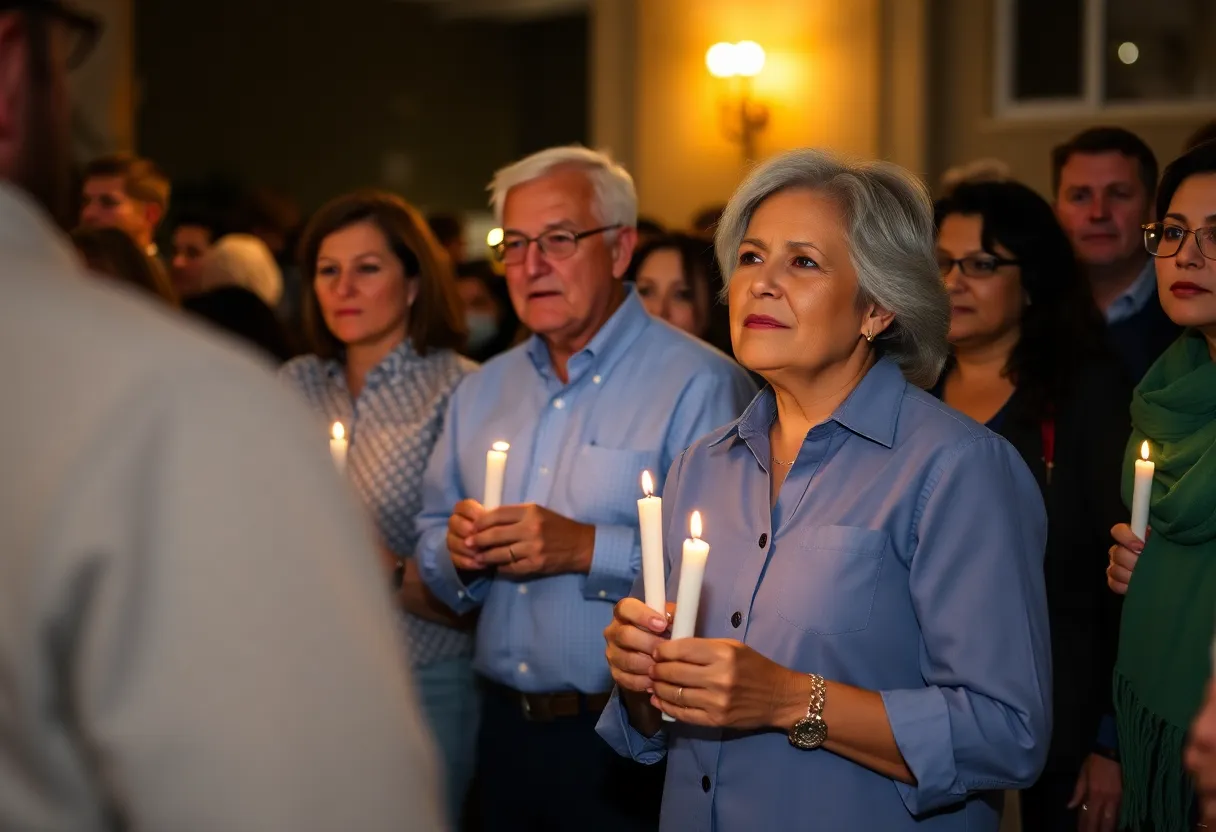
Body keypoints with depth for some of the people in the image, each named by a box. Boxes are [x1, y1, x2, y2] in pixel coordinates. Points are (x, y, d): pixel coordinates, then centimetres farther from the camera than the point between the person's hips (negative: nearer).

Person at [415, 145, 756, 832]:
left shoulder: (698, 384, -10)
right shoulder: (481, 392, 14)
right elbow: (431, 541, 17)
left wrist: (589, 549, -23)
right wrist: (459, 555, -5)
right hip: (507, 728, 6)